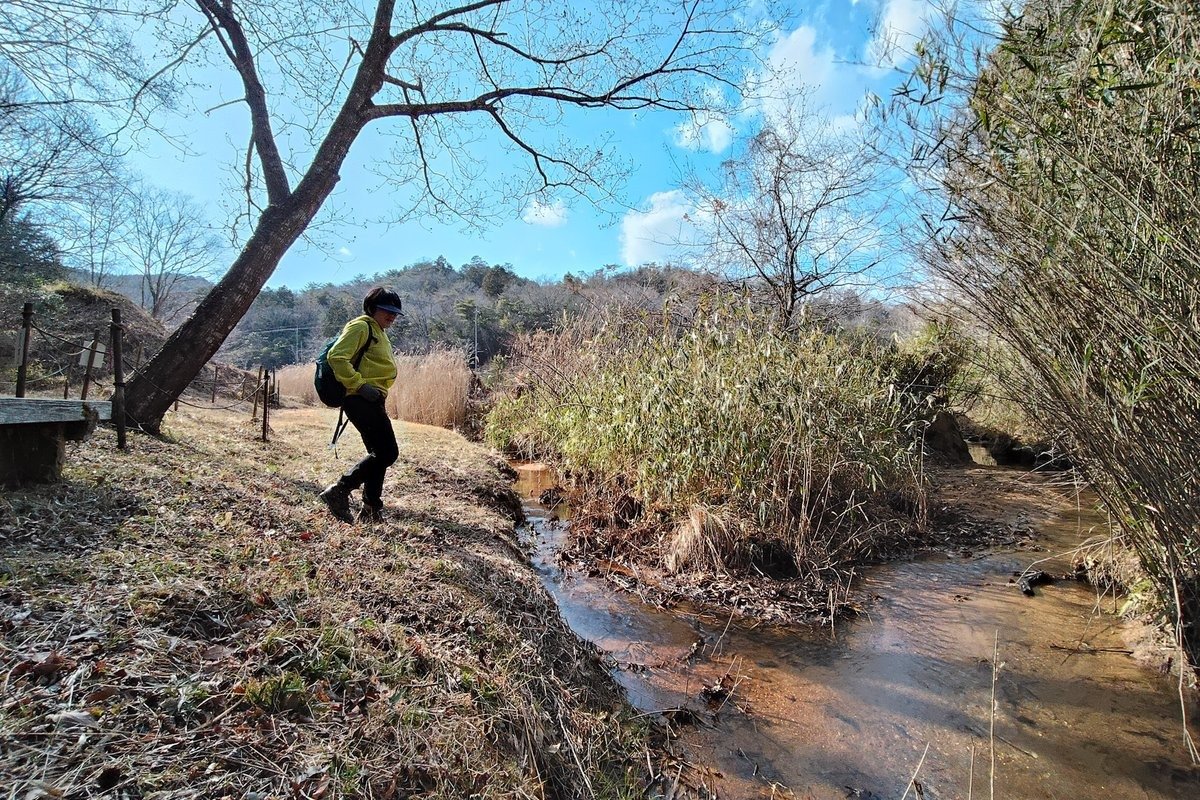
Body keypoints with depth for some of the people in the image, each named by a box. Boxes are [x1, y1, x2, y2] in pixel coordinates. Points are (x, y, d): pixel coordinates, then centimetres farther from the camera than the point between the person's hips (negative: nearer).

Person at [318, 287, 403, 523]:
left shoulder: (379, 333, 24)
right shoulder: (361, 327, -7)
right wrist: (359, 385, -21)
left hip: (372, 402, 11)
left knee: (379, 453, 12)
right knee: (387, 452, -14)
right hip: (361, 400, -11)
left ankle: (371, 509, 20)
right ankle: (338, 492, -8)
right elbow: (336, 357, -18)